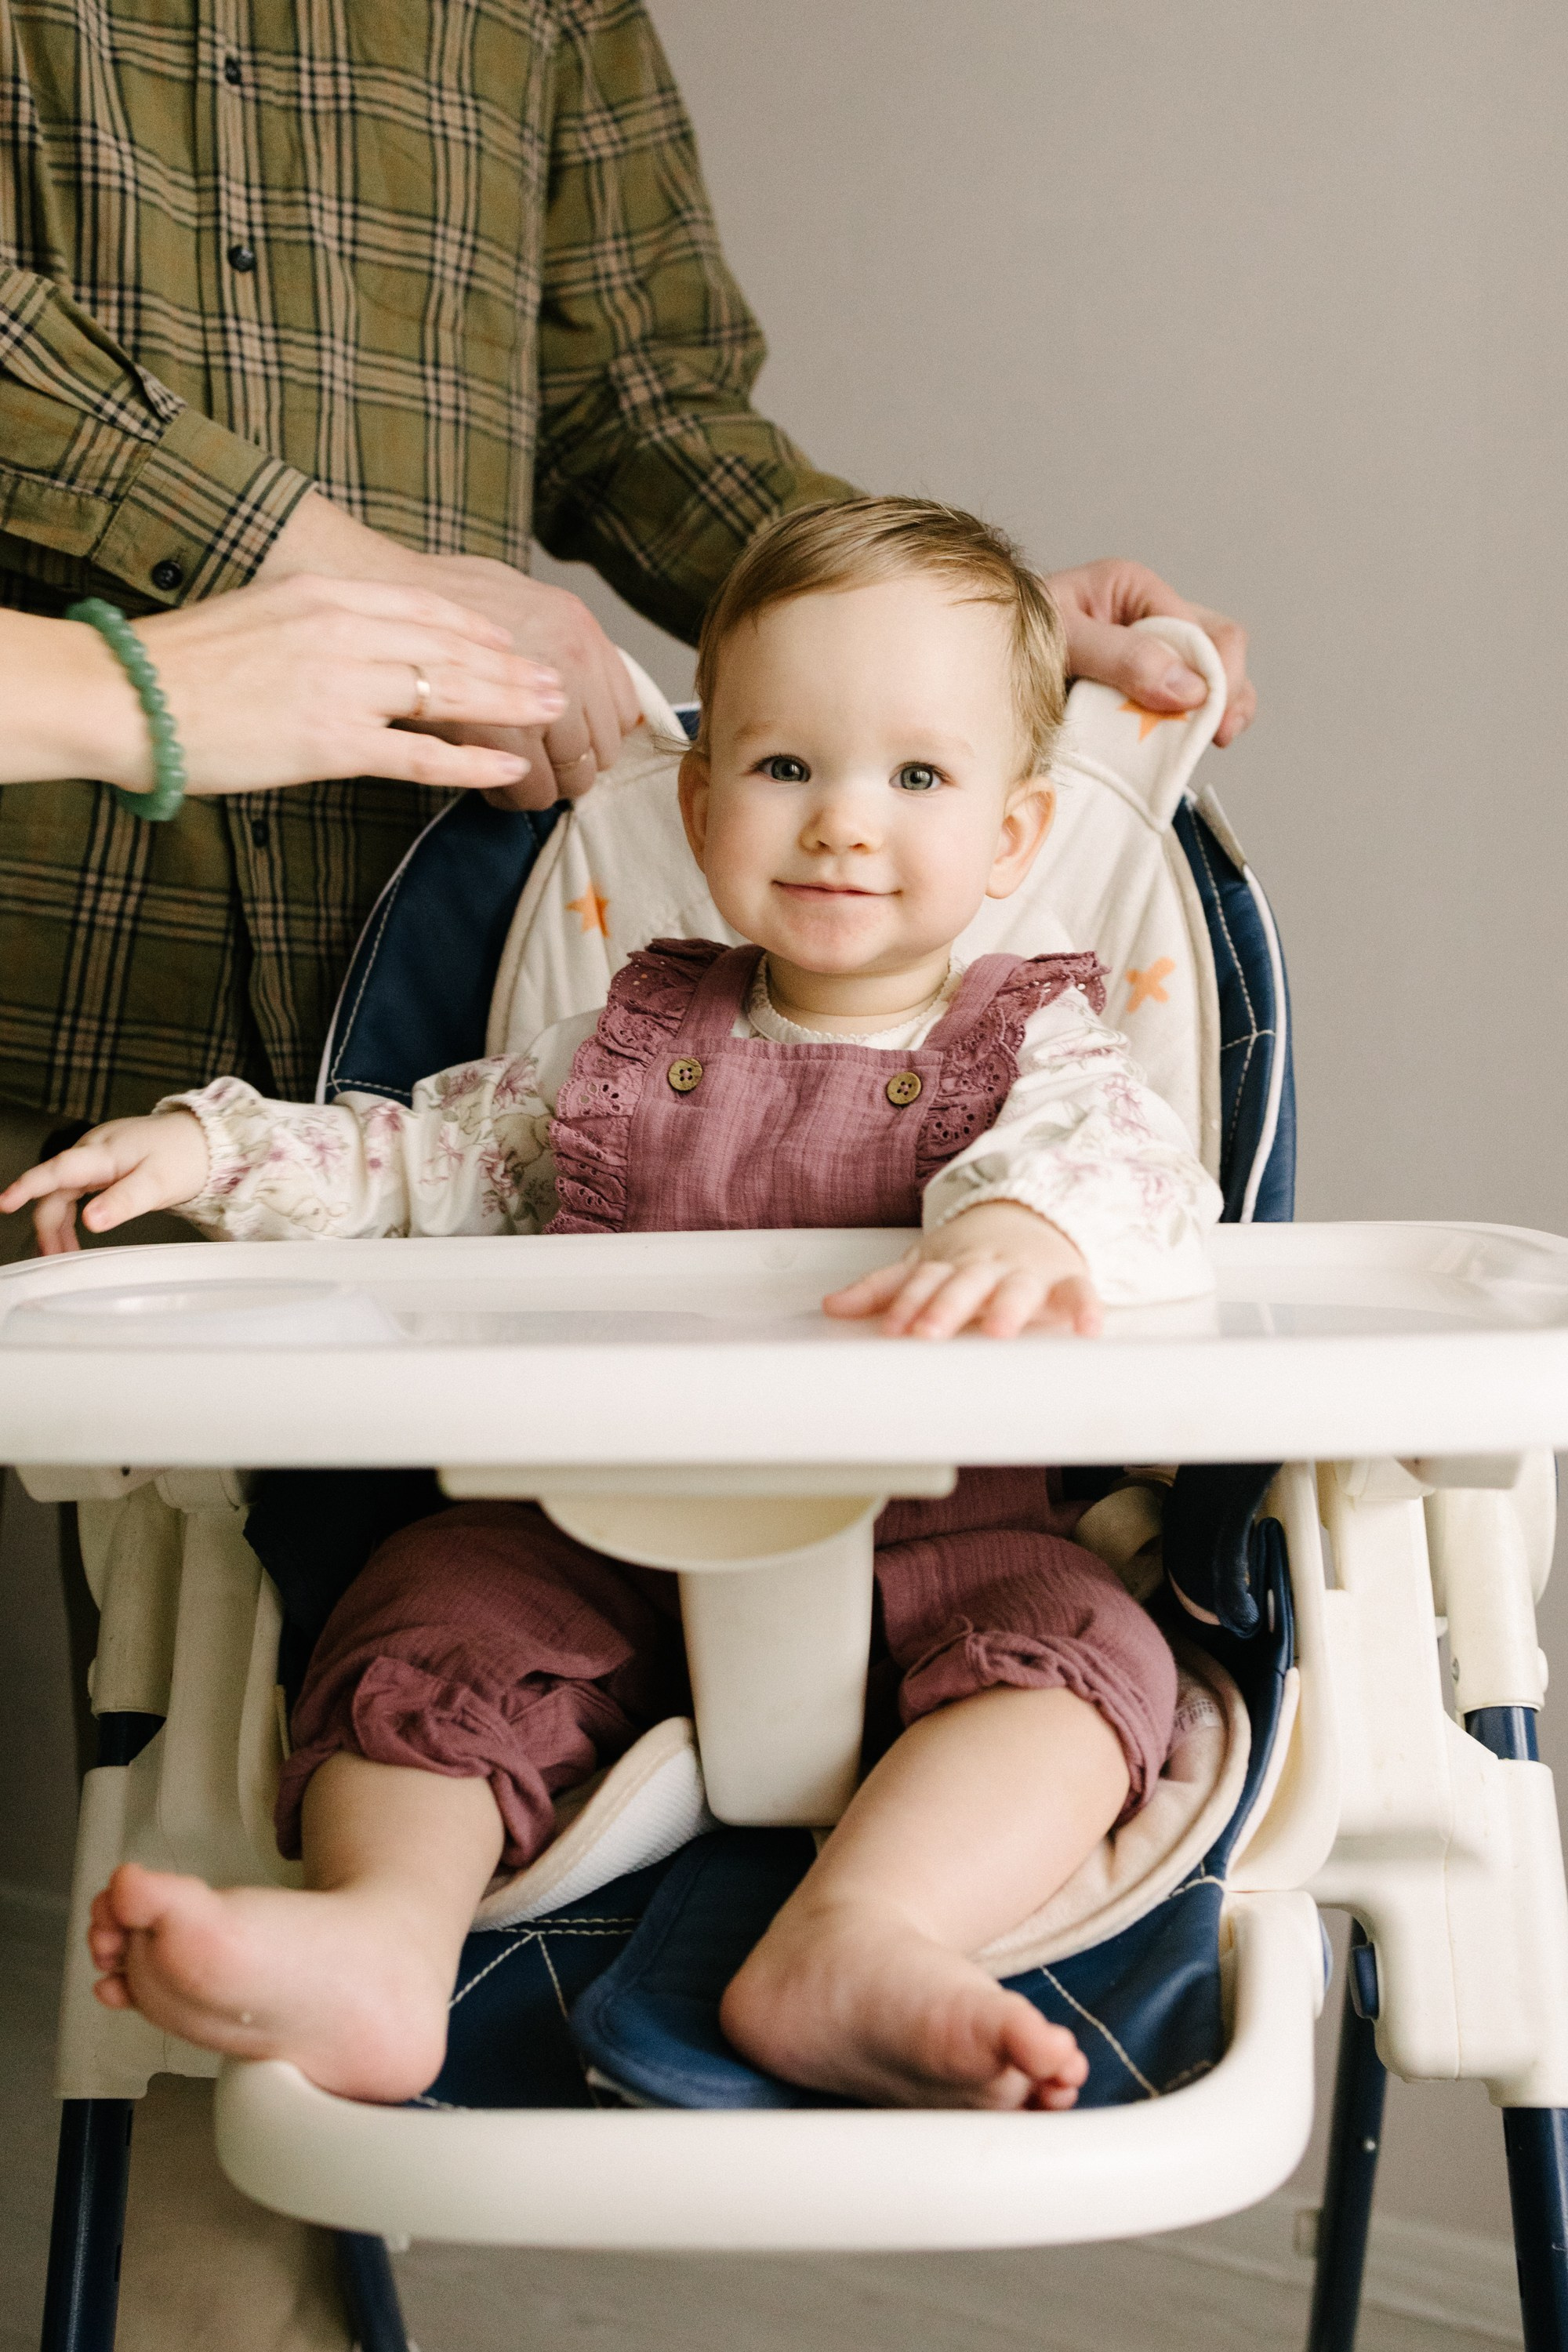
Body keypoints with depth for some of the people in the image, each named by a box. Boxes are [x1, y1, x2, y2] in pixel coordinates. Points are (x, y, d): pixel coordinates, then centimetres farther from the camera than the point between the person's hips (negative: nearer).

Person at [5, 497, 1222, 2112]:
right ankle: (387, 1933, -35)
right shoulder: (634, 1044, 15)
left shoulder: (1035, 1049, 5)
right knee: (430, 1606, -20)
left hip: (936, 1543, -2)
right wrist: (215, 1145, 2)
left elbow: (1131, 1165, -18)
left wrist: (1026, 1222, -43)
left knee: (1081, 1650, -28)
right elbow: (414, 1159, 20)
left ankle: (860, 1937, -45)